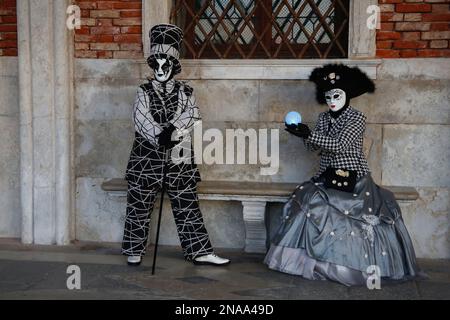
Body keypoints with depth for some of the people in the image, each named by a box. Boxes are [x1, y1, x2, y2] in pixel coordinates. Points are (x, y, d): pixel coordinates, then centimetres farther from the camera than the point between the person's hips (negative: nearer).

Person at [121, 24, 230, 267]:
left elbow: (192, 115, -9)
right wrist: (162, 138, -22)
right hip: (146, 157, -1)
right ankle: (135, 251, 20)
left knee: (187, 206, 4)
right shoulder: (144, 92, 3)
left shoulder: (185, 92, 7)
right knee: (139, 205, 5)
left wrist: (172, 129, -23)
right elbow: (142, 121, -11)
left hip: (179, 158, 1)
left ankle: (199, 251, 10)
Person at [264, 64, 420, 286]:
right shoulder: (324, 118, 11)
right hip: (327, 176, 5)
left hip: (353, 178, -5)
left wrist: (309, 134, -23)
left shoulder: (357, 118, -7)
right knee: (306, 198, -18)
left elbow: (339, 145, -18)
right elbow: (314, 146, 5)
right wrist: (303, 135, -15)